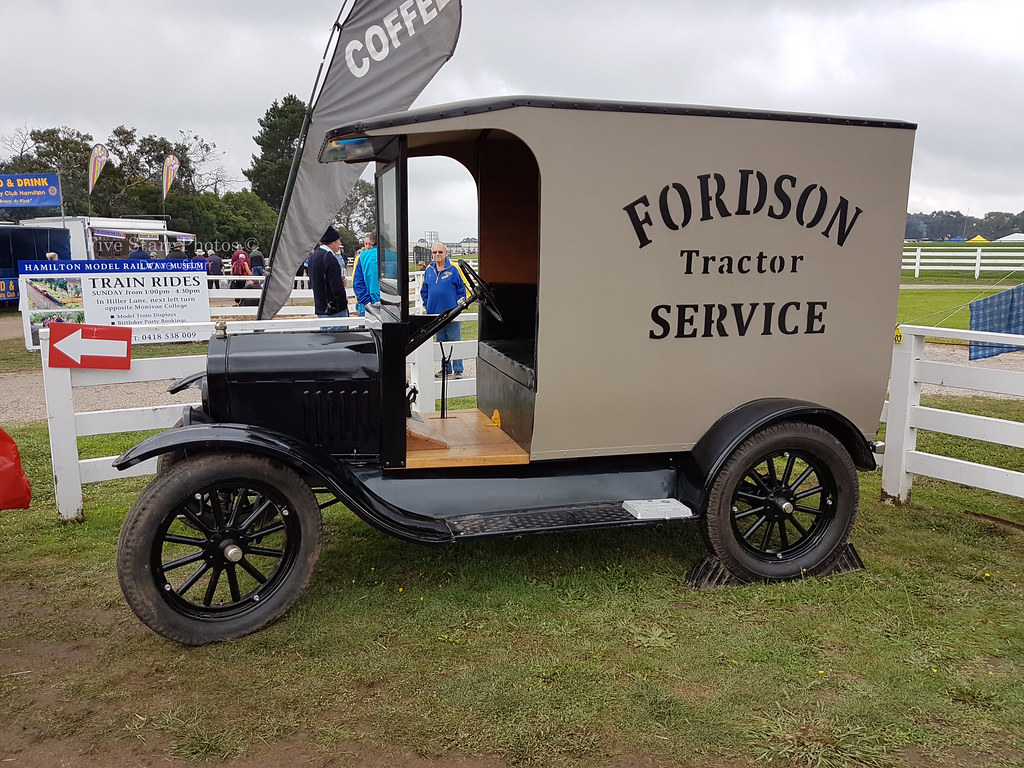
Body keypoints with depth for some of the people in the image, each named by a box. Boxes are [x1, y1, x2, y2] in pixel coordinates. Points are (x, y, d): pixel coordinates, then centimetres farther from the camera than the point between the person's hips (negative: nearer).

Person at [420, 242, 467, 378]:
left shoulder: (454, 269, -6)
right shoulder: (428, 271, 8)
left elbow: (462, 288, -3)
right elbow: (424, 290, 17)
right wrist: (428, 306, 7)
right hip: (435, 313, 5)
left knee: (455, 341, 0)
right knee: (441, 342, 13)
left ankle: (458, 369, 7)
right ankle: (446, 368, 24)